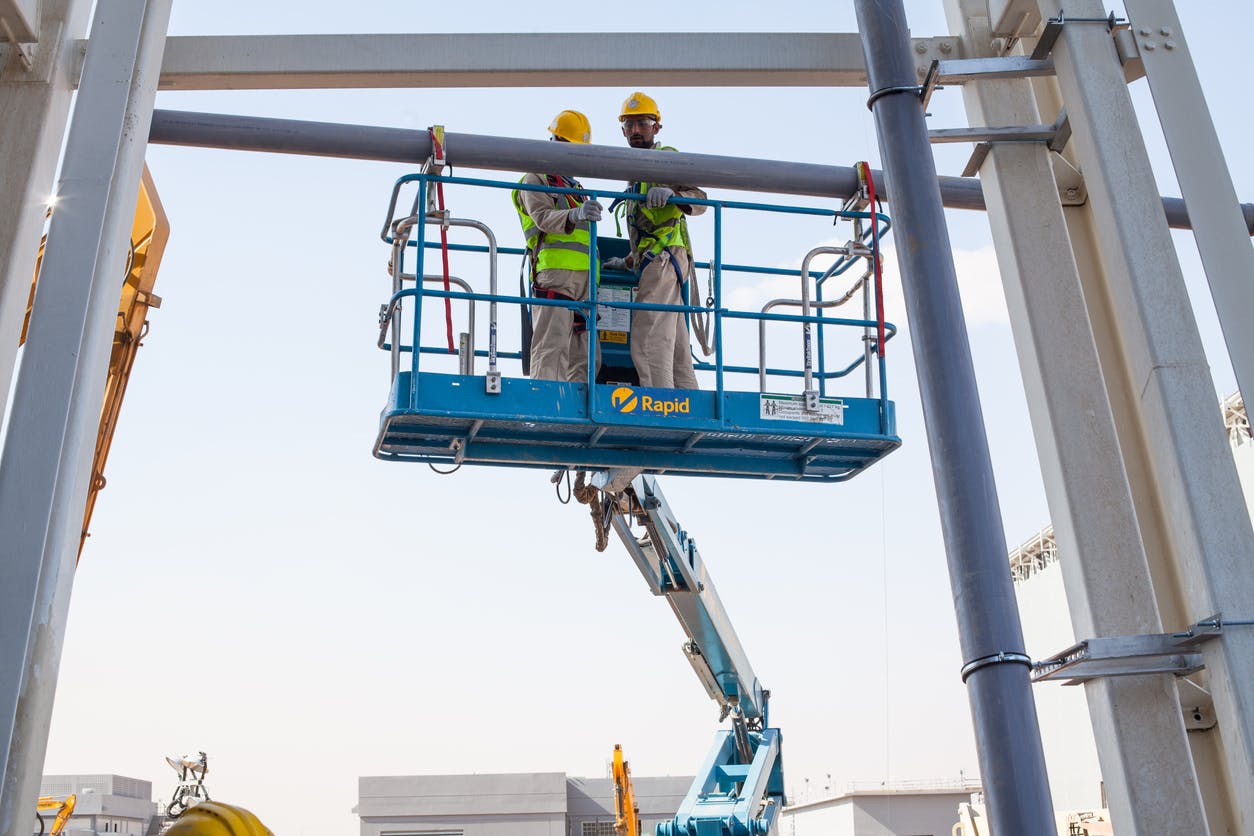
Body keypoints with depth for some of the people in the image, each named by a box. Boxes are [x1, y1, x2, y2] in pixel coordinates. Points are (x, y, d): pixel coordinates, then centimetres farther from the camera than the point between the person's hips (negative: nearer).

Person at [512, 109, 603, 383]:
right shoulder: (536, 180, 8)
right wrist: (574, 215, -32)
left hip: (584, 277, 8)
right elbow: (542, 217, -12)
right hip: (554, 271, -8)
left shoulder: (576, 189, 32)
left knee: (584, 355, 2)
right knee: (551, 347, -18)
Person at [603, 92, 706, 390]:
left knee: (649, 340, -20)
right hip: (659, 261, 10)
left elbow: (699, 198, -12)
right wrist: (628, 262, 28)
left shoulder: (666, 157, 4)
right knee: (676, 348, 4)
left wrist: (671, 193, -30)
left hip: (665, 256, -10)